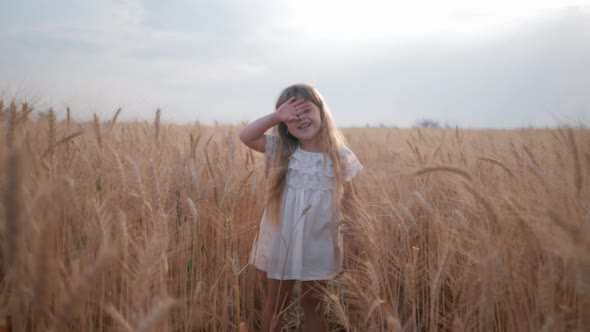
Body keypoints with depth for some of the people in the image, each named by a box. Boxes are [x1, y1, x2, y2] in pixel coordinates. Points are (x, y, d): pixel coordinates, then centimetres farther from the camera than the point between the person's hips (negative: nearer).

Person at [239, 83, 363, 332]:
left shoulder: (339, 156, -7)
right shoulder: (281, 151, -5)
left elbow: (349, 201, -2)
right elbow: (245, 136, -15)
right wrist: (276, 116, -20)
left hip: (318, 244, -1)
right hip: (282, 242, 1)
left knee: (313, 305, 15)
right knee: (275, 304, 17)